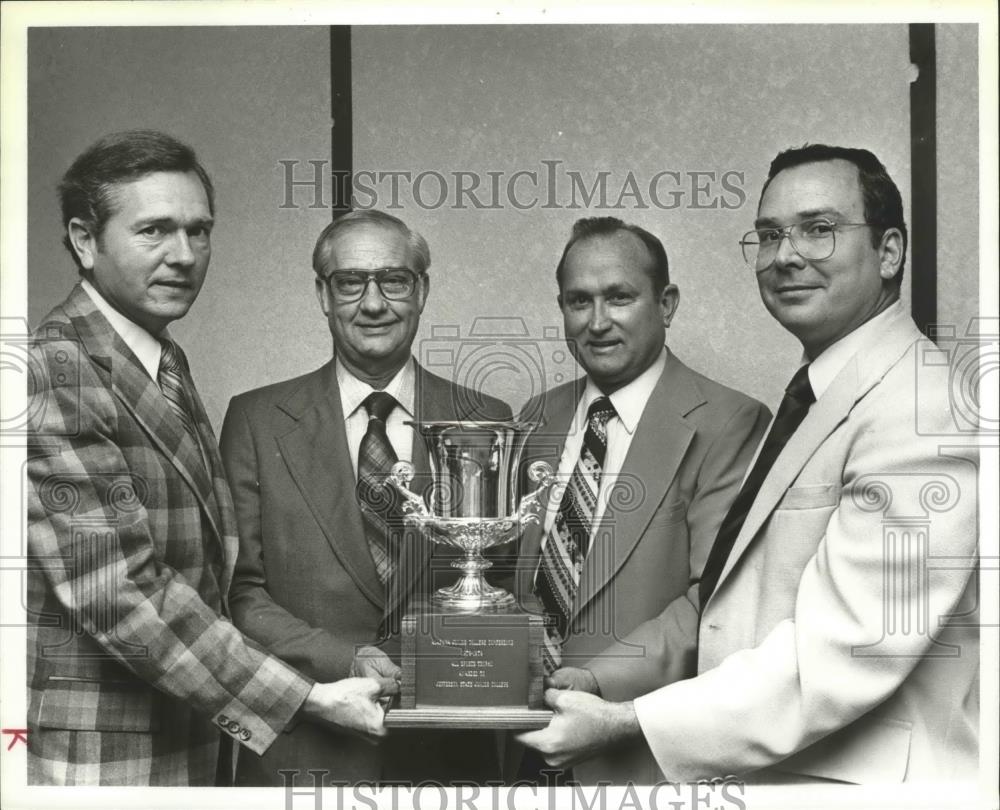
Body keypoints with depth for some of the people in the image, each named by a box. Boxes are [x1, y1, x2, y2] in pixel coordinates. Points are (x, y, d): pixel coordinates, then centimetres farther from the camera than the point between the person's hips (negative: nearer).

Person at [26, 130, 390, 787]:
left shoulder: (169, 368, 11)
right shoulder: (54, 376, -18)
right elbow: (118, 594, -23)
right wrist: (308, 700, -20)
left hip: (193, 750, 8)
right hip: (94, 766, -8)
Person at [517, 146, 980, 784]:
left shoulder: (920, 410, -20)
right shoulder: (812, 396, 10)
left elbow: (843, 654, -26)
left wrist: (623, 724, -23)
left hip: (860, 778, -8)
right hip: (762, 768, 8)